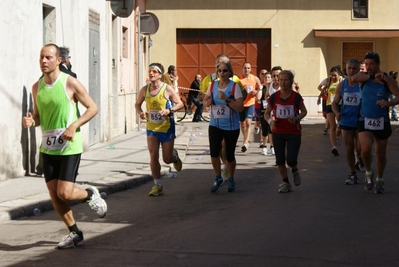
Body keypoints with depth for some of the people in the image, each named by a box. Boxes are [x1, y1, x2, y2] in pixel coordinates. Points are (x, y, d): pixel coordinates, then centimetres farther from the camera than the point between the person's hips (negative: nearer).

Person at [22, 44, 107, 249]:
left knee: (65, 193, -12)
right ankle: (74, 233, 20)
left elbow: (92, 108, -6)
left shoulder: (70, 83, -11)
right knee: (54, 194, 4)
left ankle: (91, 194, 21)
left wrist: (74, 126, -19)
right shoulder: (37, 87, 5)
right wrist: (31, 121, -7)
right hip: (47, 147, 6)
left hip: (69, 147, -6)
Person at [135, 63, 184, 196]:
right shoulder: (144, 90, -1)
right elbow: (137, 104, 13)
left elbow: (180, 104, -7)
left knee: (167, 159, 3)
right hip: (151, 128, 3)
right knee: (153, 156, -5)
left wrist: (169, 110, -26)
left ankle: (175, 156, 42)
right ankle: (157, 186, 4)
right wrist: (140, 112, -10)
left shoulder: (167, 89, -11)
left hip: (167, 128, -3)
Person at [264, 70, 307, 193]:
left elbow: (304, 111, 3)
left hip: (294, 133, -2)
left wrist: (297, 118, -18)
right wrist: (270, 121, -16)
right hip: (278, 133, 2)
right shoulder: (273, 97, -4)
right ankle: (286, 183, 20)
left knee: (291, 160, -10)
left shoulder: (296, 97, -9)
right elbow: (267, 113, 5)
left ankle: (295, 171, 26)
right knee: (280, 160, 1)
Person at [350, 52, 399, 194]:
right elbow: (353, 79, -25)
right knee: (366, 149, -19)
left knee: (381, 153, 9)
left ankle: (379, 180, 32)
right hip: (365, 120, 0)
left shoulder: (387, 79, -8)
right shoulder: (364, 76, -3)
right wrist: (373, 76, -32)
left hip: (382, 122, 0)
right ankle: (368, 173, 9)